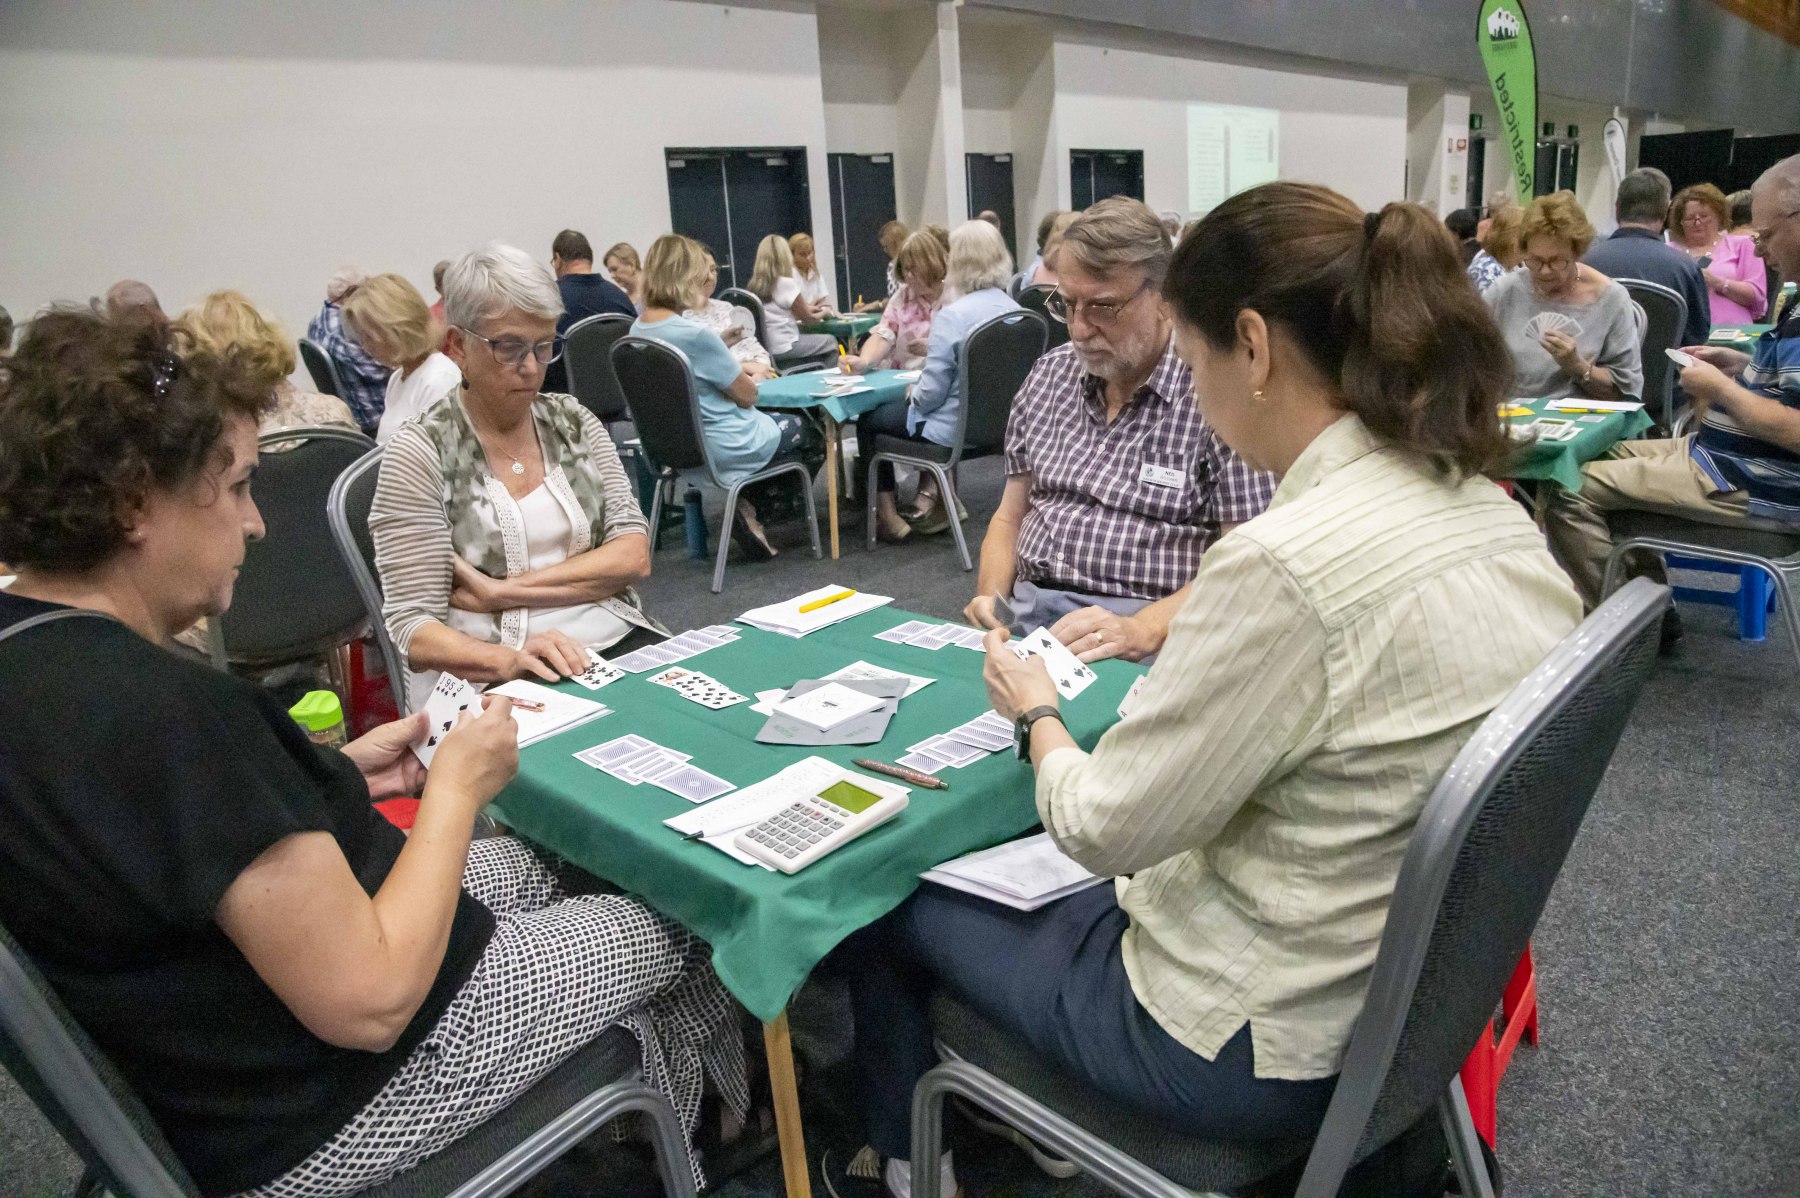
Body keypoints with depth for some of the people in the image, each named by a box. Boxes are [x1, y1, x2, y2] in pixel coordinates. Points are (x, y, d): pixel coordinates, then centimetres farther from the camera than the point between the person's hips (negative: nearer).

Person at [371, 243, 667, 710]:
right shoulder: (420, 452, 0)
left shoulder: (575, 422, 13)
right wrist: (509, 659, -25)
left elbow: (634, 556, 3)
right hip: (492, 684, -4)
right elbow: (413, 631, -5)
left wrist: (500, 591, -8)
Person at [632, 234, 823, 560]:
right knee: (810, 434, 16)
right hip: (725, 448, -8)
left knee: (777, 418, 28)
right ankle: (753, 505, 7)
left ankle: (751, 504, 13)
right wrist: (750, 377, 7)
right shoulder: (695, 334, -27)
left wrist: (737, 369, 7)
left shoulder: (638, 329, -1)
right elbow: (747, 395, -14)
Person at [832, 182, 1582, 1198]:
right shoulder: (1498, 515, -4)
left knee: (891, 899, 14)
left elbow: (1103, 828, -21)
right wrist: (1176, 638, 11)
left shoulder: (1287, 562, -32)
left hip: (1267, 1046, -8)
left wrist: (1036, 714, -2)